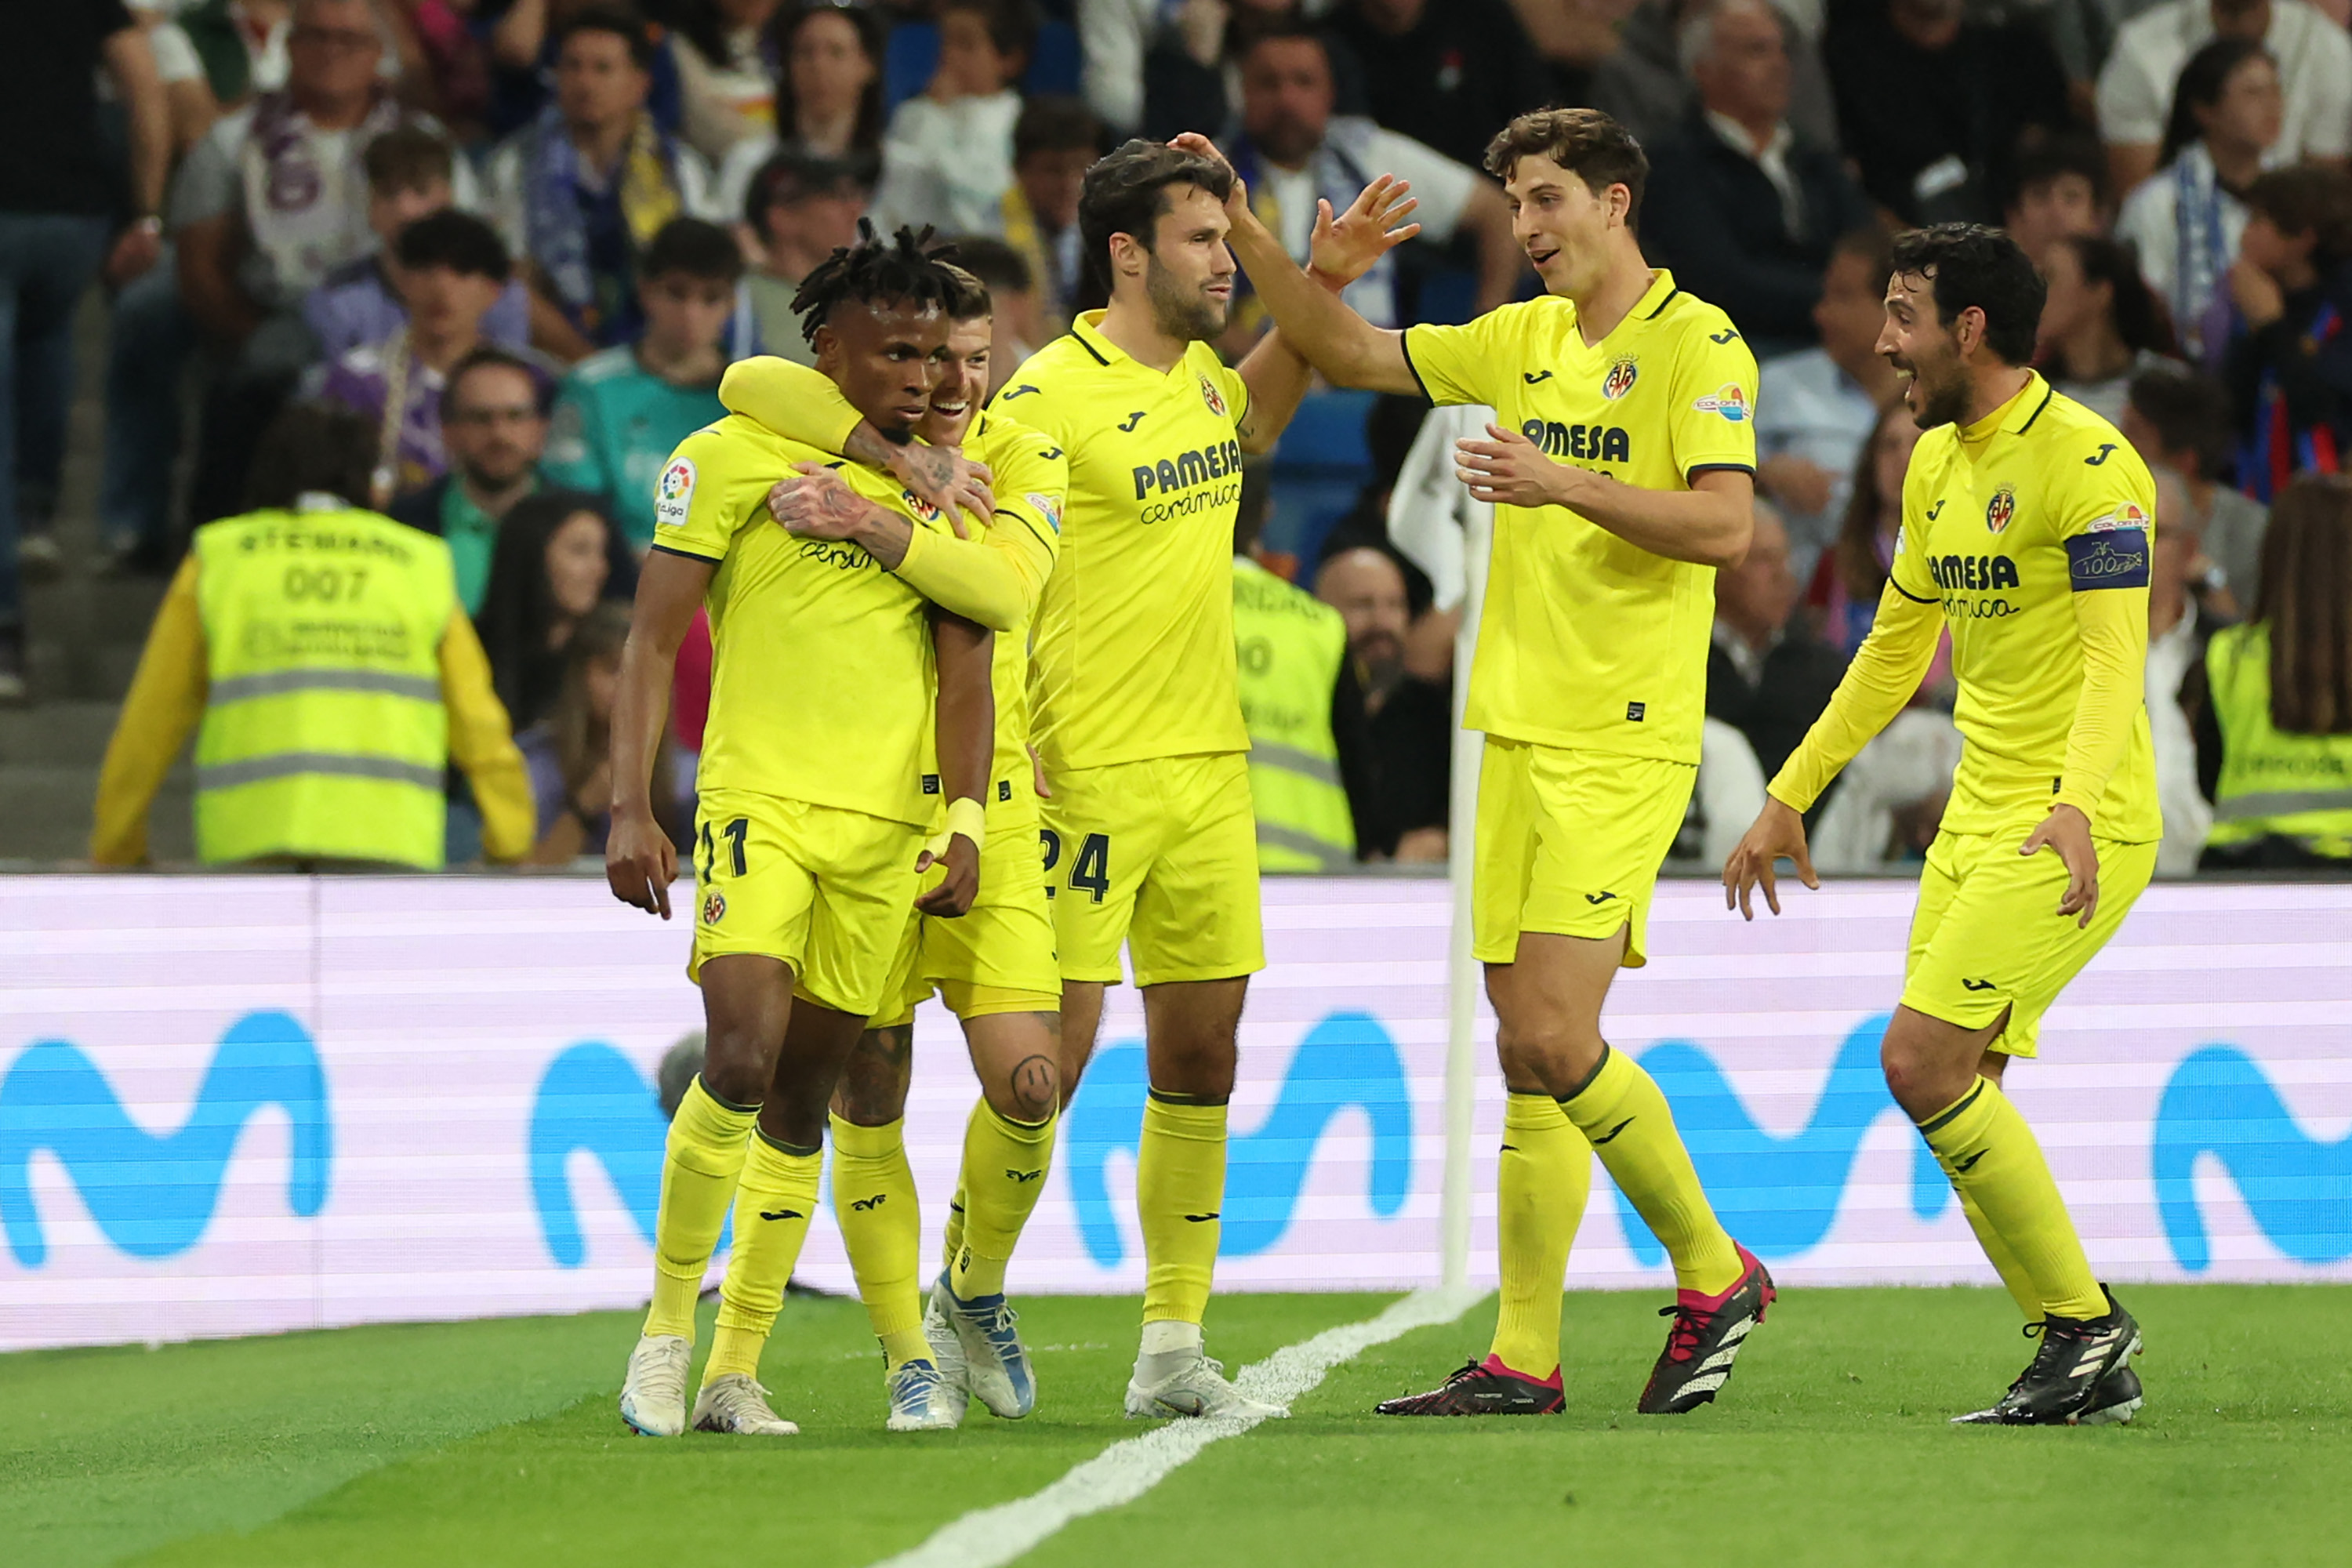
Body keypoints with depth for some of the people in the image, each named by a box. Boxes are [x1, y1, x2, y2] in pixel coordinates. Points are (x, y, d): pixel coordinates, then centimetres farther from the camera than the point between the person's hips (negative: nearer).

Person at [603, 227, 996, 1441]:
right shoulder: (734, 457, 0)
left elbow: (964, 655, 10)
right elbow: (651, 640, -1)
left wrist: (964, 821, -1)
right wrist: (629, 809, -10)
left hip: (888, 823, 4)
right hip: (758, 802, -4)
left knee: (803, 1098, 5)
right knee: (741, 1059, -20)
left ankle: (735, 1373, 11)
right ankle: (667, 1326, -4)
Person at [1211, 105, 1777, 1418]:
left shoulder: (1698, 346, -7)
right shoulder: (1523, 342, 14)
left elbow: (1725, 524, -17)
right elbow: (1349, 353, 20)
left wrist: (1566, 484, -25)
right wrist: (1249, 234, 10)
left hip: (1623, 742, -7)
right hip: (1519, 732, 7)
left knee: (1555, 1037, -15)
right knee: (1527, 1057, 5)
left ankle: (1715, 1274, 2)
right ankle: (1524, 1359, 6)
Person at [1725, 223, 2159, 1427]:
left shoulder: (2084, 460, -14)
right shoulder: (1938, 466, 13)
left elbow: (2115, 656, -23)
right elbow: (1895, 649, 25)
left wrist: (2077, 807, -38)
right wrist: (1787, 800, 25)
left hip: (2079, 830, -9)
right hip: (1977, 819, 9)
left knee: (1923, 1061, -18)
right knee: (1950, 1090, 1)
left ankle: (2085, 1320, -8)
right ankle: (2089, 1364, 8)